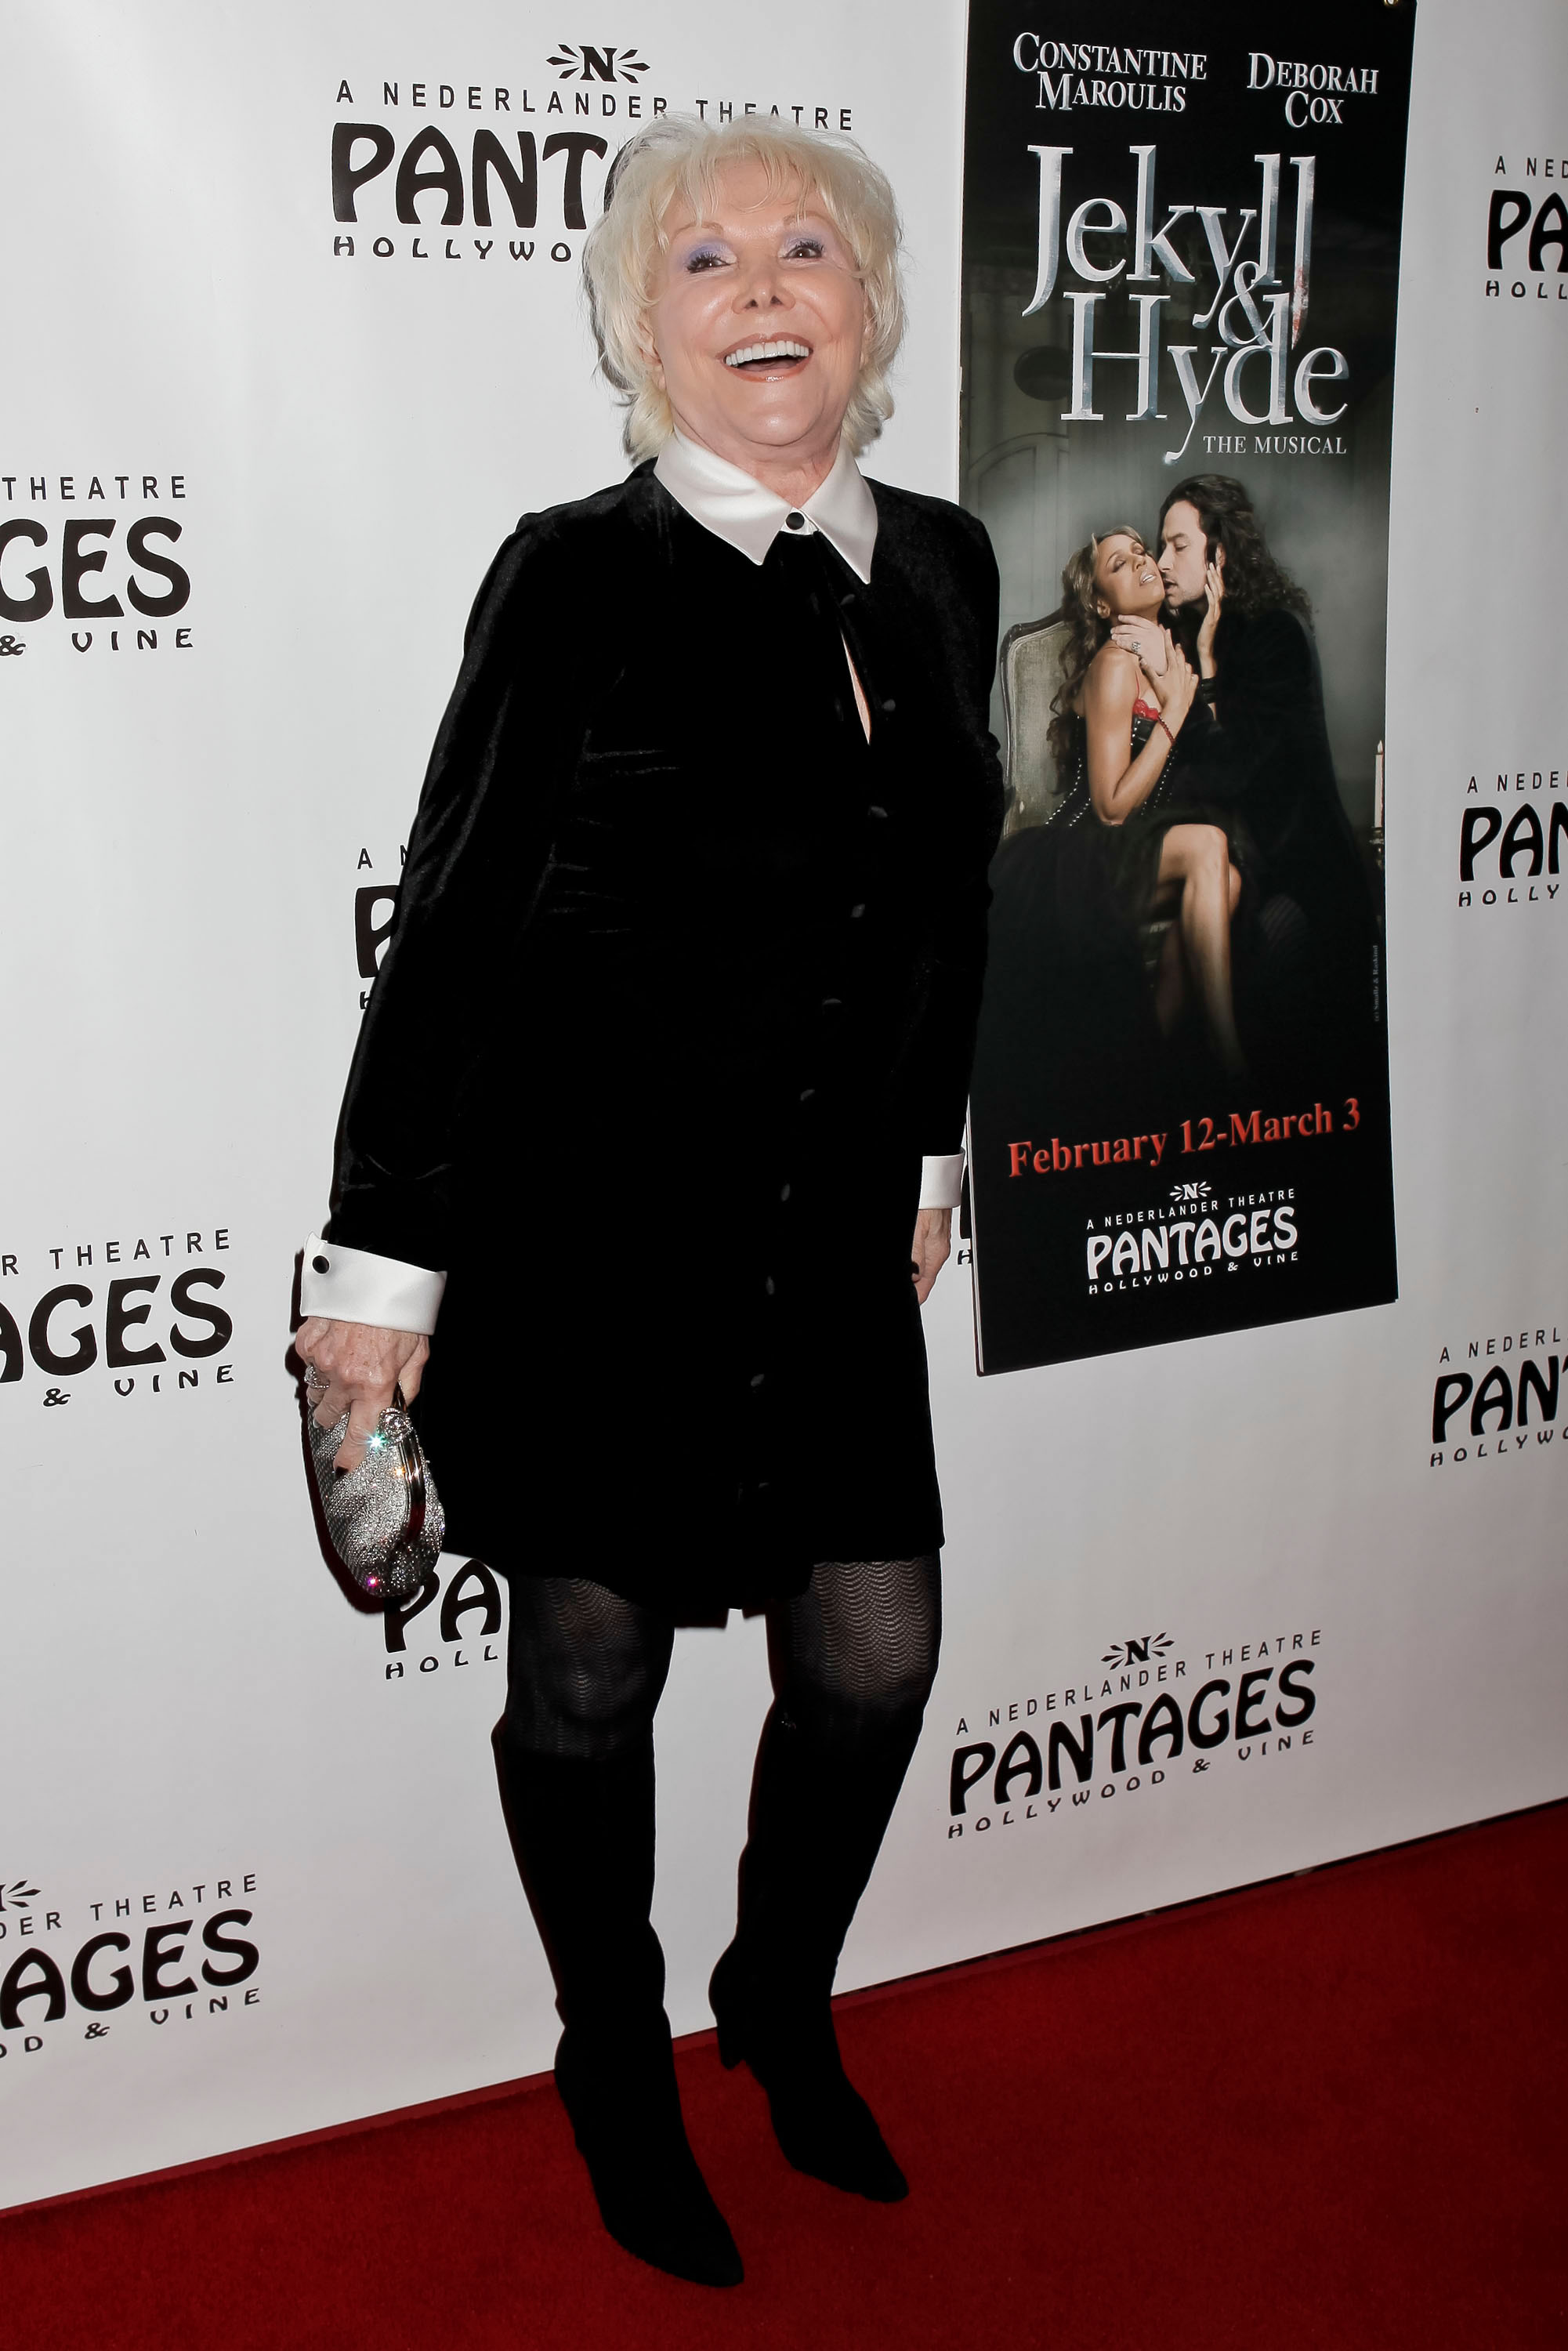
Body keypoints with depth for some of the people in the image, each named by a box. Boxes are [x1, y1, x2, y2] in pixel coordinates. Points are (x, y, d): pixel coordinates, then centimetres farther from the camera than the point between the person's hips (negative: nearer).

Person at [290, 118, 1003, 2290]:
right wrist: (381, 1265, -11)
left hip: (829, 1240, 5)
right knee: (590, 1672, 10)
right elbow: (454, 925, -10)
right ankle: (618, 2072, 36)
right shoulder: (579, 574, -10)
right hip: (587, 1230, -4)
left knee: (876, 1650, 10)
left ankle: (785, 2003, 40)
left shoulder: (939, 564, 6)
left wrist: (926, 1149, 21)